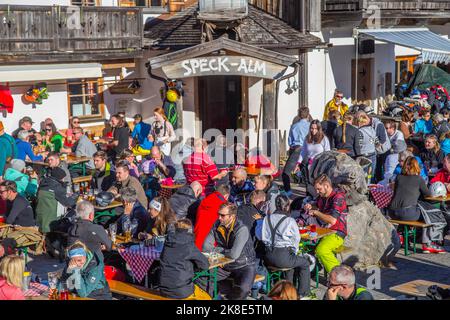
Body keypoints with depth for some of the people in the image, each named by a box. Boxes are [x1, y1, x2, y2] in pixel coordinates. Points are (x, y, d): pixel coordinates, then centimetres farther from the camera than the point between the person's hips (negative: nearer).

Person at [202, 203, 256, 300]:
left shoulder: (242, 229, -23)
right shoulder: (217, 226, -5)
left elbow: (234, 254, -31)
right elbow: (206, 247, -5)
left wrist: (218, 250, -14)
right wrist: (225, 251, -18)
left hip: (244, 265, -6)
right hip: (225, 265, 6)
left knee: (243, 289, -34)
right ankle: (232, 292, 0)